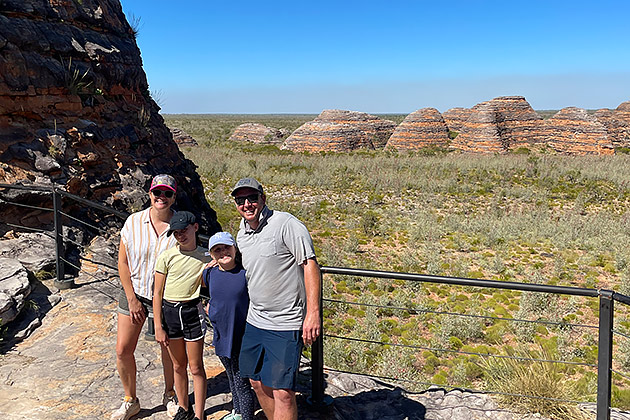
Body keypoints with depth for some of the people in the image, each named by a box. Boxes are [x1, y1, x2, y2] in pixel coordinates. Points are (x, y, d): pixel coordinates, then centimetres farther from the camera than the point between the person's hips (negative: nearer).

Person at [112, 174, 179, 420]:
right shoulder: (133, 222, -6)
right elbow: (123, 263, -2)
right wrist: (132, 299, -5)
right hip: (134, 292, 2)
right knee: (123, 350, 4)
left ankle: (169, 395, 37)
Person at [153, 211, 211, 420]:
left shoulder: (205, 257, -3)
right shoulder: (166, 257, -6)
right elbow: (157, 293, -3)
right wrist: (158, 326, -5)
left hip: (192, 311, -1)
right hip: (169, 311, 1)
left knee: (196, 367, 5)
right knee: (178, 366, 15)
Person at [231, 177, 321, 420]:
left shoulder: (285, 223, -14)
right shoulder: (241, 235, 10)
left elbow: (310, 265, -17)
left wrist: (313, 312, -21)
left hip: (286, 325, -7)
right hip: (254, 322, 8)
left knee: (283, 392, -6)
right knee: (258, 383, 17)